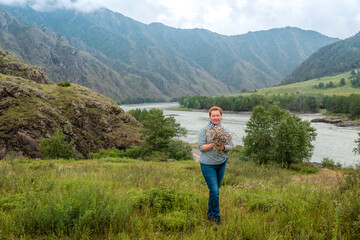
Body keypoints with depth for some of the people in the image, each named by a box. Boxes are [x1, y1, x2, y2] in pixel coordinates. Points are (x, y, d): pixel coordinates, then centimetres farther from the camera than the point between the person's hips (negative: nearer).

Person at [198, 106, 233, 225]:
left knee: (215, 190, 13)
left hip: (222, 163, 4)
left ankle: (210, 213, 31)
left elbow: (231, 146, 3)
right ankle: (216, 217, 7)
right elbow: (201, 147, -10)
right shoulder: (204, 130, -7)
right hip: (208, 164, -4)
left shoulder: (226, 130, 4)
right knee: (214, 191, -6)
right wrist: (213, 145, -25)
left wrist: (223, 147, -18)